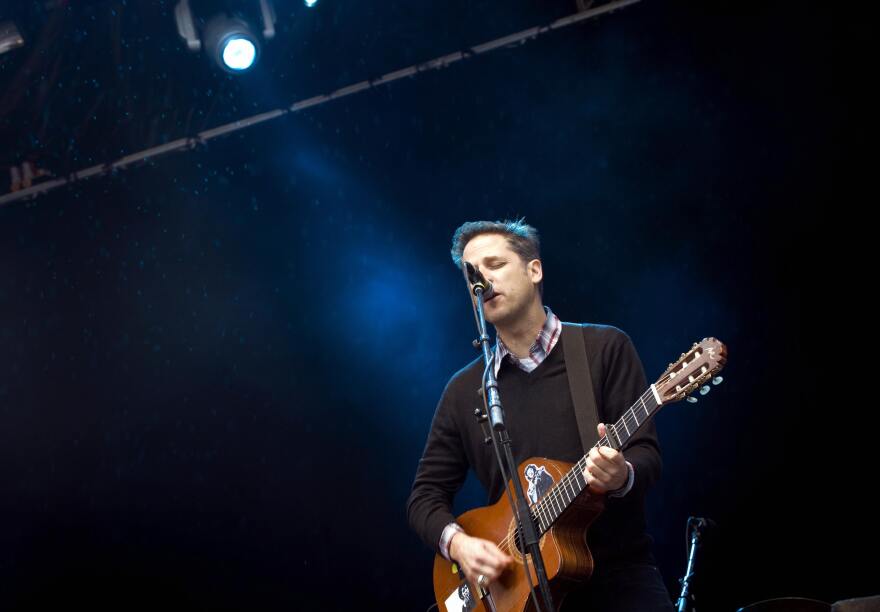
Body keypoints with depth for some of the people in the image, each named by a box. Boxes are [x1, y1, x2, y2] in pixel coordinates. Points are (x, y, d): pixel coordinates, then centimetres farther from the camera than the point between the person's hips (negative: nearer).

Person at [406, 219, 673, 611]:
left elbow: (646, 452, -4)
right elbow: (426, 495, 11)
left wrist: (621, 476, -26)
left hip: (617, 574, -2)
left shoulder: (606, 348, 2)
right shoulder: (464, 390, 10)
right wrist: (457, 543, -8)